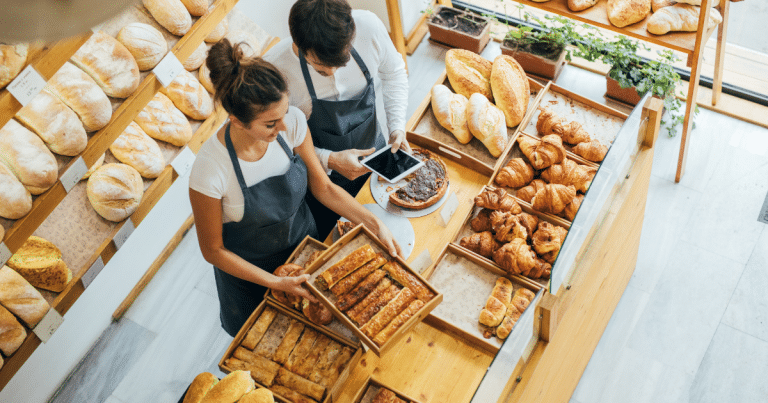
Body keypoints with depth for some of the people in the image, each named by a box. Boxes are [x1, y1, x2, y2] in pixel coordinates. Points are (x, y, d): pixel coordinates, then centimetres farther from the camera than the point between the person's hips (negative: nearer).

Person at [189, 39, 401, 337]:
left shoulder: (292, 122, -25)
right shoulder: (210, 171, -37)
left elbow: (322, 187, -9)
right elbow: (213, 250, -20)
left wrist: (375, 225, -16)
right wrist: (276, 283, -24)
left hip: (305, 243, 4)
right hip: (250, 270, -3)